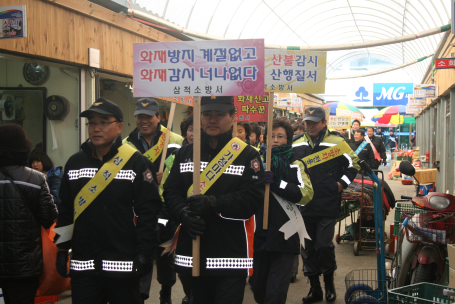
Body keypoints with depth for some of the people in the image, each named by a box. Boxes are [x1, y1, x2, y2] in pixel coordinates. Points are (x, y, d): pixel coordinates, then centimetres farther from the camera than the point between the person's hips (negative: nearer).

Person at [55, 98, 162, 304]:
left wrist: (144, 254, -13)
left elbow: (148, 211, -9)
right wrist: (62, 250, 11)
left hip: (123, 264, -4)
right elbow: (65, 210, 14)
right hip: (82, 265, 4)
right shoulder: (74, 163, 9)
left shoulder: (137, 163, -6)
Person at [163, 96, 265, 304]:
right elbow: (171, 192, 4)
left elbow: (253, 199, -13)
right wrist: (184, 215, -15)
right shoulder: (184, 154, 9)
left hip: (232, 254, -4)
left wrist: (212, 203, -23)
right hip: (193, 252, 4)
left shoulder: (248, 155, -4)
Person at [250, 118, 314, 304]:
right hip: (259, 233, 3)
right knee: (257, 286, 16)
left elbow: (306, 194, -13)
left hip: (284, 236, -3)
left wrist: (277, 184, -22)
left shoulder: (295, 165, 2)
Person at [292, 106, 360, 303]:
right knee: (308, 248, 8)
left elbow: (354, 164, 5)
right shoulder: (296, 146, 8)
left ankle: (329, 285, 19)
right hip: (304, 205, 4)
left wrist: (341, 184, -3)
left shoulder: (336, 143, -1)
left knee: (324, 245, -4)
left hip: (328, 206, -4)